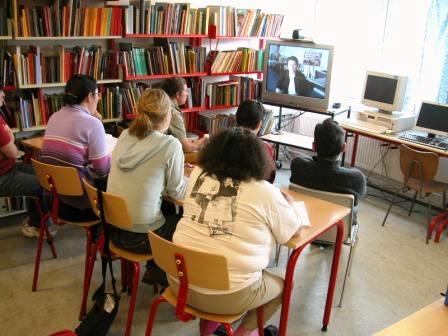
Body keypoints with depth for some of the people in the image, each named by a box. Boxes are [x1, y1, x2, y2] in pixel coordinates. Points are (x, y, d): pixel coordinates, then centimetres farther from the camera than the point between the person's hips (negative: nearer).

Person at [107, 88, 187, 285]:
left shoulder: (124, 136, 2)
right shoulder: (170, 145, -15)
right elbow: (177, 192, -6)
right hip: (140, 235, -6)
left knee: (169, 213, 29)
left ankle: (155, 269, 37)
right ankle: (157, 272, 33)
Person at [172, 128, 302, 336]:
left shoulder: (197, 174, 0)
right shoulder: (265, 192, -10)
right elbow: (291, 232, 3)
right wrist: (287, 205, 23)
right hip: (229, 294, -4)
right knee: (282, 286, 22)